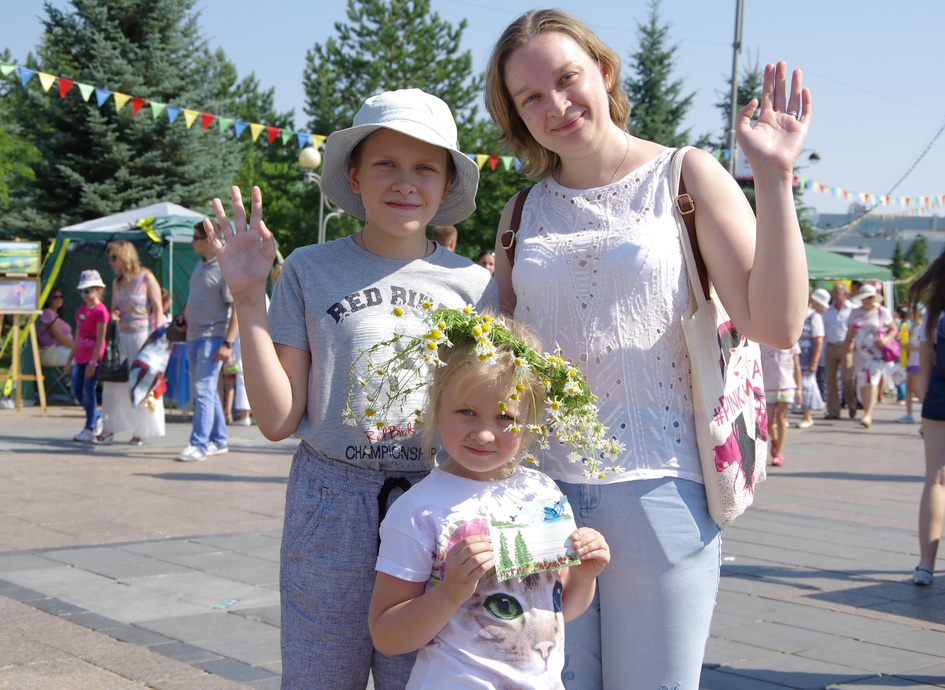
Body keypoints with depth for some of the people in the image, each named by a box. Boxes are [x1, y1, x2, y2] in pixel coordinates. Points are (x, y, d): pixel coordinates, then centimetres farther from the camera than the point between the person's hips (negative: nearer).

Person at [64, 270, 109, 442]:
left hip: (94, 357, -8)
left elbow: (100, 339, -14)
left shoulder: (100, 311, -11)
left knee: (88, 391, -5)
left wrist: (93, 362, -18)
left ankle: (90, 429, 2)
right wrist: (70, 360, 16)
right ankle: (97, 417, 26)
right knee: (76, 391, 8)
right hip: (80, 357, 8)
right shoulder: (81, 310, 12)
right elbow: (77, 338, 17)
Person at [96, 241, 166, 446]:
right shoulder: (117, 282, 12)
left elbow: (158, 309, -8)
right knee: (113, 381, 2)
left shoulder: (146, 278, -6)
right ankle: (109, 429, 8)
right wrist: (114, 316, -1)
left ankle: (142, 431, 6)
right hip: (122, 335, 6)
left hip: (143, 334, -6)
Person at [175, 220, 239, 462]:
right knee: (204, 392, 13)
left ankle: (199, 444, -13)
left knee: (204, 390, -13)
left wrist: (228, 343, -21)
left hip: (212, 338, -9)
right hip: (194, 336, 9)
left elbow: (237, 309, -16)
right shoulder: (201, 265, 14)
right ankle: (218, 440, 22)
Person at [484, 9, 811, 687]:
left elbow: (777, 324, -10)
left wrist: (774, 177, -13)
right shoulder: (524, 212, 12)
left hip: (659, 488, -3)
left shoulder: (685, 175, 0)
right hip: (539, 487, 4)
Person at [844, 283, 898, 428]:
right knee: (862, 384, 7)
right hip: (860, 353, 4)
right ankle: (867, 414, 18)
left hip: (877, 353, -4)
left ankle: (868, 415, -24)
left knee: (872, 382, -16)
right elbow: (850, 333, 15)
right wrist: (847, 348, 9)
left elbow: (894, 329, 6)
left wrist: (886, 339, -13)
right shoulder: (855, 313, 12)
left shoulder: (882, 312, 2)